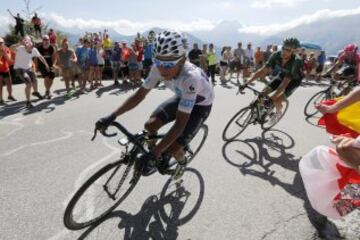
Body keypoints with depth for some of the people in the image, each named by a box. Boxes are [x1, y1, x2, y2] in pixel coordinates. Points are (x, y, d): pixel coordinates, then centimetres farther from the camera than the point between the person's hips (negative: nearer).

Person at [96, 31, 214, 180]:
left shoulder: (190, 77, -42)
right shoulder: (158, 68, -24)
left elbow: (180, 123, -42)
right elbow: (140, 95, -14)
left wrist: (153, 154, -43)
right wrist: (112, 116, -21)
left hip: (201, 104, -5)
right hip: (182, 97, 6)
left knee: (173, 149, -15)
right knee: (150, 125, -9)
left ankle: (182, 162, 22)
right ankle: (160, 156, 20)